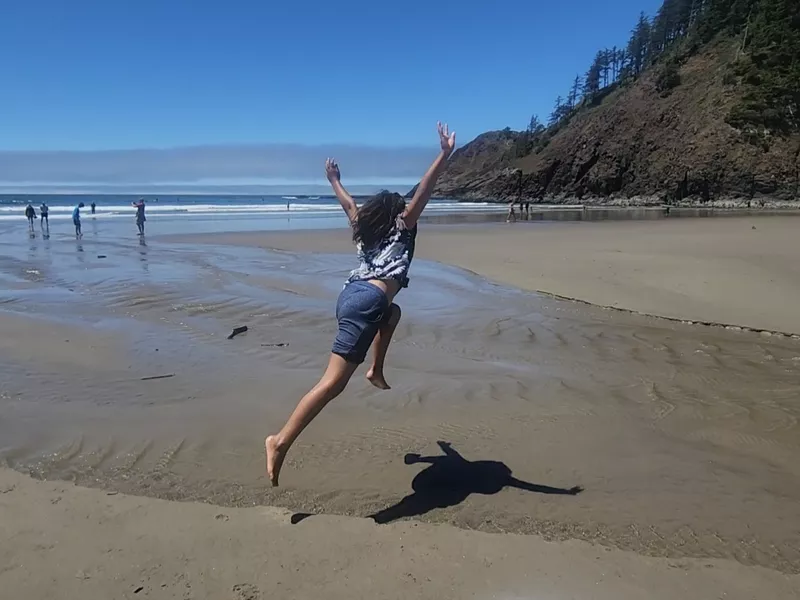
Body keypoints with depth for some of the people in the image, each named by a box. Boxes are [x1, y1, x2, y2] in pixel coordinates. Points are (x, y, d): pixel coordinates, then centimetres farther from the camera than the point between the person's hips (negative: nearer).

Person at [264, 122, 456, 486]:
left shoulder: (365, 229, 26)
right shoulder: (401, 227, 12)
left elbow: (349, 204, 41)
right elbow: (422, 193, 1)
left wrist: (333, 180, 56)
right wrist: (445, 155, -1)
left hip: (351, 294, 8)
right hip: (365, 302, -8)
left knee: (392, 312, 40)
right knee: (332, 383, -13)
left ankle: (376, 371, 34)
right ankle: (282, 441, -19)